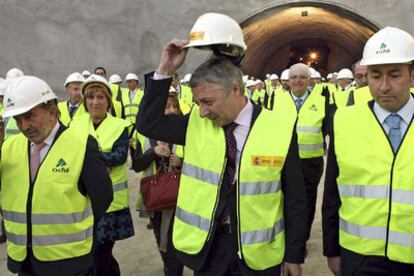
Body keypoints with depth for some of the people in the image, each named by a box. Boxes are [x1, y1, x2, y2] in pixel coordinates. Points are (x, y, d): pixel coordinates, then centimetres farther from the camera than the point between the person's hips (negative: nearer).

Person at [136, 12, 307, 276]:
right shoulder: (196, 124, -5)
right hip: (206, 246, 3)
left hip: (259, 251, -2)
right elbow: (148, 124, -1)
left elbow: (295, 199, -7)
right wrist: (165, 71, -10)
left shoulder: (280, 129, -13)